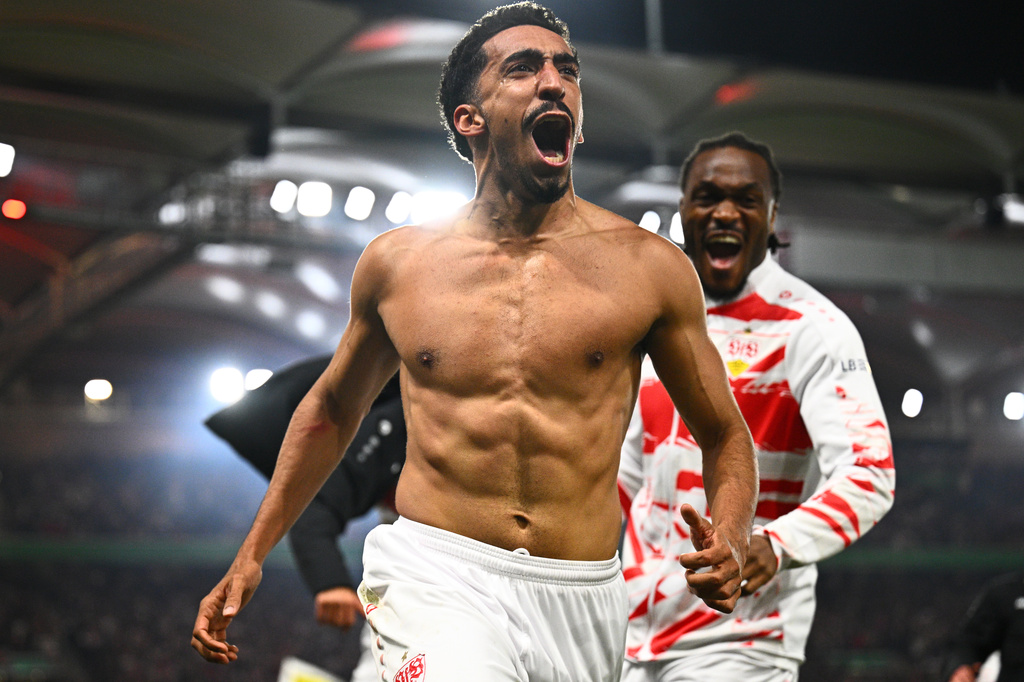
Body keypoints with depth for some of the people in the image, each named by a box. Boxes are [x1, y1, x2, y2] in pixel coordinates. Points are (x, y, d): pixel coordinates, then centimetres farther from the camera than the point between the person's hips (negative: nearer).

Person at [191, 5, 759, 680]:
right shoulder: (397, 262, 6)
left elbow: (725, 436, 12)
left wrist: (730, 542, -9)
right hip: (435, 580, -2)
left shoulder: (649, 268, 2)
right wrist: (251, 556, 21)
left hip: (580, 601, 2)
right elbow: (333, 407, 23)